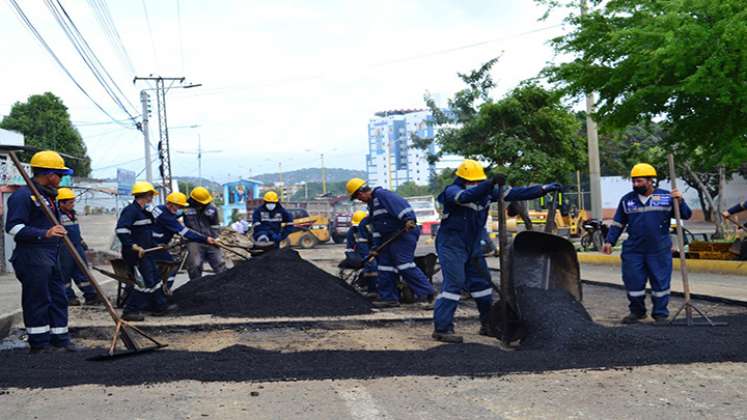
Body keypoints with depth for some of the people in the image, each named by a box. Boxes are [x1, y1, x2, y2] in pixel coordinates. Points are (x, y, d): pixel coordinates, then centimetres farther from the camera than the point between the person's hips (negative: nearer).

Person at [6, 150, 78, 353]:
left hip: (51, 256, 10)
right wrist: (45, 233, -27)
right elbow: (13, 227, -20)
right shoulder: (23, 195, -12)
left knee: (58, 297, 11)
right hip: (33, 257, -10)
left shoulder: (47, 195, 19)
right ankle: (39, 343, 5)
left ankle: (60, 338, 18)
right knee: (37, 300, -3)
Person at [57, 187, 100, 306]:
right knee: (65, 274, 2)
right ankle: (69, 297, 10)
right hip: (64, 249, -8)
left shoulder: (73, 213, 14)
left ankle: (91, 295, 12)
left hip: (77, 247, 8)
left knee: (82, 271, 9)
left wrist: (82, 242, 28)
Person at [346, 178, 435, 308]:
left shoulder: (381, 194, -11)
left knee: (404, 263, -18)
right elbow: (376, 226, 25)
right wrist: (376, 246, 21)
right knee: (385, 264, 9)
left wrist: (408, 219, -40)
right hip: (389, 237, 11)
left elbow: (400, 204, -27)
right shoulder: (372, 203, 22)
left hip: (404, 233, -11)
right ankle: (388, 297, 15)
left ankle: (426, 293, -16)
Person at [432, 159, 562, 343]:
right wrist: (491, 183, -50)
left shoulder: (487, 191, 3)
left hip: (473, 245, 7)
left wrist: (544, 189, -1)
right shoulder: (452, 191, -17)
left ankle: (488, 324, 24)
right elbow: (466, 197, -40)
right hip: (451, 245, -7)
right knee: (454, 283, -16)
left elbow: (515, 193, 3)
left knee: (482, 283, 11)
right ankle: (441, 328, -13)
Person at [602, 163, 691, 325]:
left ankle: (660, 314, 14)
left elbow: (686, 215, 4)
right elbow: (618, 223, 13)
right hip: (633, 250, 2)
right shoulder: (627, 200, 8)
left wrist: (680, 200, -13)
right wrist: (609, 241, 5)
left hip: (659, 250, -2)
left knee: (660, 281, 2)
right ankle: (637, 311, 21)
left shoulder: (666, 197, 2)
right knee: (633, 281, 4)